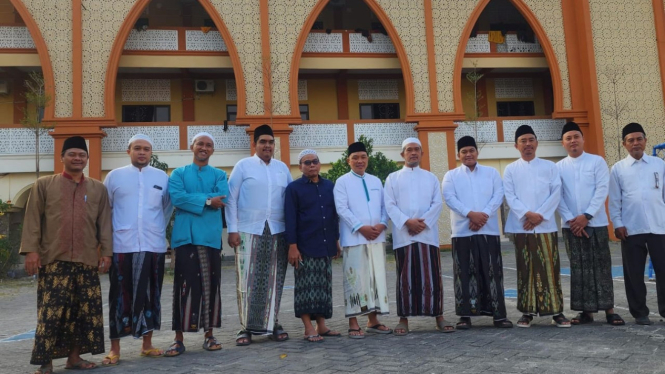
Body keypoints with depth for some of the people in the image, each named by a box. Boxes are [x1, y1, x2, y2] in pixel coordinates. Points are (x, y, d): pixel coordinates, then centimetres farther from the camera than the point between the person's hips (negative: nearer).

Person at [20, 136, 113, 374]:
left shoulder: (98, 189, 11)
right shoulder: (44, 185, 7)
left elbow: (105, 223, 9)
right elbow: (32, 219, 3)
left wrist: (106, 252, 2)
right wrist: (31, 250, -6)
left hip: (87, 260, 2)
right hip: (54, 260, -2)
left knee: (85, 311, 5)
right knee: (51, 312, -3)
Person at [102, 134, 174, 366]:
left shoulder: (162, 177, 7)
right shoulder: (114, 176, 4)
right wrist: (107, 235, 9)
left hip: (154, 245, 2)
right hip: (122, 246, -1)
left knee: (150, 294, 8)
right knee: (120, 296, 2)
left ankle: (147, 344, 19)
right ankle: (115, 348, 10)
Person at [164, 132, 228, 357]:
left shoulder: (220, 175, 12)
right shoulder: (179, 173, 9)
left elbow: (223, 198, -7)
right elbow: (176, 197, -9)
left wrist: (193, 199, -9)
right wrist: (207, 200, -11)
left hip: (211, 236, 2)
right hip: (186, 236, -2)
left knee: (211, 286, 6)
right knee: (185, 286, -4)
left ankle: (209, 335, 17)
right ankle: (179, 338, 3)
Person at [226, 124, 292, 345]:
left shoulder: (282, 168, 11)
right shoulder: (243, 166, 2)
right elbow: (231, 199, -1)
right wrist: (232, 229, -7)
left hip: (277, 232, 3)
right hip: (249, 231, -3)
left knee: (274, 280, 8)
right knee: (248, 280, 0)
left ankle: (271, 324, 18)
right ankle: (247, 327, 9)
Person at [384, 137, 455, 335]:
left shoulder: (431, 177, 15)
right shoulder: (393, 178, 10)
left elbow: (438, 203, 5)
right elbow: (390, 205, 0)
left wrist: (424, 222, -10)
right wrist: (407, 221, -14)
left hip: (428, 234, 1)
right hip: (403, 235, -1)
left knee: (432, 277, 2)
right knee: (405, 278, 1)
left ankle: (438, 316, 8)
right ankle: (404, 318, 7)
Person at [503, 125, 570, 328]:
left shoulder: (550, 166, 9)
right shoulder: (510, 170, 9)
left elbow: (556, 193, 1)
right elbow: (510, 197, 0)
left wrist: (540, 215, -11)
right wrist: (527, 214, -15)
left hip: (546, 225, 0)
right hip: (521, 226, 0)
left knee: (550, 269, 0)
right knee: (526, 270, 3)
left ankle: (556, 311, 7)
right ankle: (527, 312, 9)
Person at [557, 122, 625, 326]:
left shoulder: (597, 161, 2)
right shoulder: (558, 167, 7)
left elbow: (602, 190, -6)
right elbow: (558, 196, 2)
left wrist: (586, 216, -13)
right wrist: (570, 219, -10)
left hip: (596, 223, -2)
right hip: (571, 224, 2)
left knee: (601, 266, 1)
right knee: (579, 268, 4)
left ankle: (609, 309, 8)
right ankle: (586, 311, 10)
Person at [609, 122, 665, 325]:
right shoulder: (618, 168, 5)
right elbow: (614, 200, 3)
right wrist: (617, 224, -4)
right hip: (631, 229, -1)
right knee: (634, 274, 6)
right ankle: (639, 312, 17)